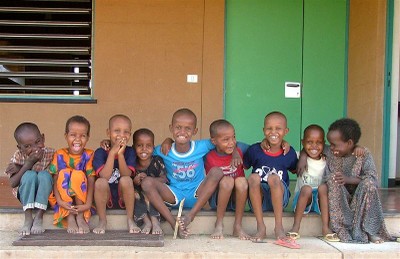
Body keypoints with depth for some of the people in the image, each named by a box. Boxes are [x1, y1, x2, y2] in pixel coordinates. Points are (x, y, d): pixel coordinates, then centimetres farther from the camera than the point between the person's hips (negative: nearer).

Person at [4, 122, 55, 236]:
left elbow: (47, 176, -20)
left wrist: (20, 168, -21)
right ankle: (28, 218, -28)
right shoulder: (18, 156, -8)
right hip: (26, 195, 0)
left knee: (44, 175, -30)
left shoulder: (50, 153, -11)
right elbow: (13, 184, -16)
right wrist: (29, 163, -27)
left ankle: (39, 217, -27)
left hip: (44, 194, 0)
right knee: (29, 175, -29)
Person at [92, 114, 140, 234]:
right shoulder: (100, 152, -7)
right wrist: (112, 153, -25)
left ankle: (130, 220, -15)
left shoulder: (130, 152, -4)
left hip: (124, 197, 0)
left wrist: (120, 154, -27)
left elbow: (127, 175, -18)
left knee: (126, 180, -30)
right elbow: (104, 176, -22)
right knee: (100, 182, -31)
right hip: (106, 198, 0)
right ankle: (102, 221, -13)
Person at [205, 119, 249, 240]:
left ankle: (238, 226, -21)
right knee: (227, 180, -31)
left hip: (236, 199, 2)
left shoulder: (240, 150, -4)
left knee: (242, 181, -29)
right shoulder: (210, 158, -9)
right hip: (217, 200, -2)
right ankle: (219, 224, -21)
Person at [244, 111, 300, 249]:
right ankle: (260, 227, -28)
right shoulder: (254, 150, -2)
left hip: (279, 198, 0)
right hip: (258, 199, 1)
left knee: (273, 177, -30)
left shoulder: (289, 153, 1)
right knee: (253, 177, -29)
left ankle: (279, 228, -34)